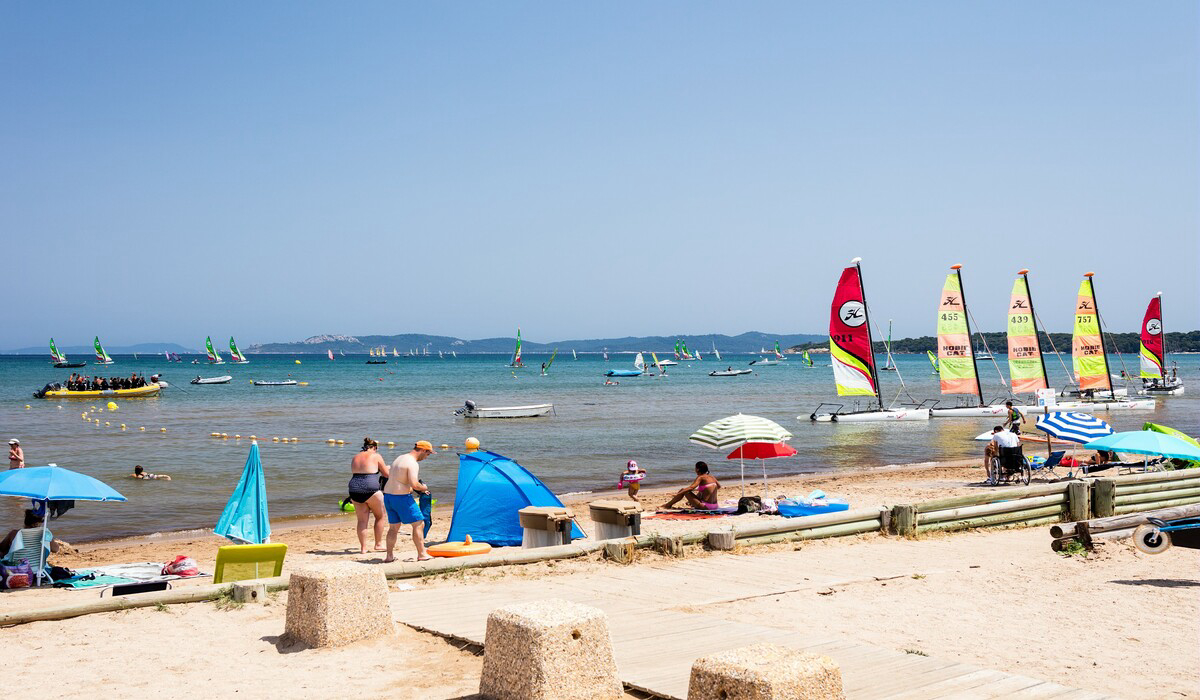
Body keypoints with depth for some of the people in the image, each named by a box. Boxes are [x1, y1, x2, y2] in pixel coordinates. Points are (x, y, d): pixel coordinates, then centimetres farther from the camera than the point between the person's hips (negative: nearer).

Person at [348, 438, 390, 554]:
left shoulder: (355, 458, 17)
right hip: (371, 489, -5)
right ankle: (378, 544, 13)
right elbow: (387, 474, 5)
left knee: (362, 520, 8)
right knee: (381, 516, 11)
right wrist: (389, 469, 27)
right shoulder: (375, 456, 1)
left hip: (354, 489, 5)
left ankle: (363, 548, 6)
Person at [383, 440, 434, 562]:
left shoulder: (399, 458, 16)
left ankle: (389, 556, 19)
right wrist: (423, 488, -3)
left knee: (393, 527, 16)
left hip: (388, 494, 9)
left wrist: (419, 488, 21)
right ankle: (422, 554, 5)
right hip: (401, 497, -9)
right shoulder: (412, 463, -15)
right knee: (417, 524, 2)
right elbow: (414, 484, -25)